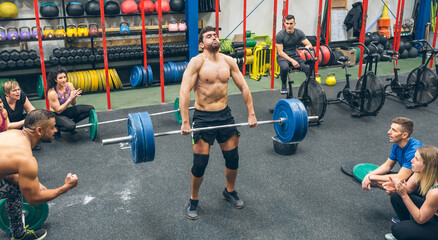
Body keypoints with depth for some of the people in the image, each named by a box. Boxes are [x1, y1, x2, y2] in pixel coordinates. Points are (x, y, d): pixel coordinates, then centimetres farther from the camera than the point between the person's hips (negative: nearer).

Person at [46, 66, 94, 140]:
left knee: (90, 109, -6)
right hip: (56, 115, -6)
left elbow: (73, 104, -1)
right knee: (71, 126, -35)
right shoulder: (52, 93, -27)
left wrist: (74, 97, -25)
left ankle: (71, 123, 6)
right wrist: (70, 98, -32)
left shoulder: (69, 85, -11)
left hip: (66, 111, 6)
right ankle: (55, 129, -3)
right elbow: (58, 110, -23)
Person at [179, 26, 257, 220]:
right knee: (200, 164, -2)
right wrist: (185, 122, -26)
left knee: (233, 159, 10)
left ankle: (230, 191, 38)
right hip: (203, 117, -4)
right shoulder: (197, 62, -12)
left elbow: (244, 87, 6)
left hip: (225, 115, 5)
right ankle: (193, 200, 22)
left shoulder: (229, 61, 3)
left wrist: (251, 114, 0)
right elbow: (184, 92, -19)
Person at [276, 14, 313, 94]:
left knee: (308, 68, -27)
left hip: (294, 55, 2)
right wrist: (292, 60, -27)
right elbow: (280, 52, -16)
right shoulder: (280, 35, -13)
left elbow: (310, 45, -6)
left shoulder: (299, 33, -4)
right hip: (283, 56, -2)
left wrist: (307, 47, -32)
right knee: (285, 67, -39)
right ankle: (284, 85, -10)